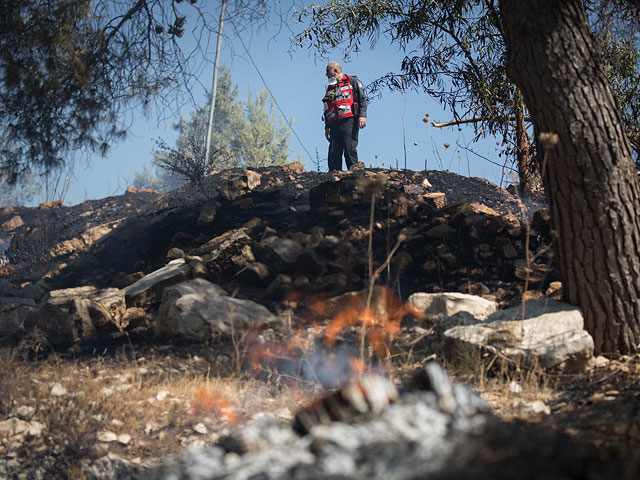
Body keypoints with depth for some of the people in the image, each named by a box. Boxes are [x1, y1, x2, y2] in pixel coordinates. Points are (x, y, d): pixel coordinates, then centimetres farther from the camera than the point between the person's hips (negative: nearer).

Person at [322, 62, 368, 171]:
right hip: (334, 124, 6)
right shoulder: (330, 88, 29)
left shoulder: (352, 81, 11)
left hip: (349, 121, -6)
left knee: (350, 149, -17)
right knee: (333, 154, -5)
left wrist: (362, 115, -12)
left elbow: (363, 99, 2)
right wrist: (327, 127, 20)